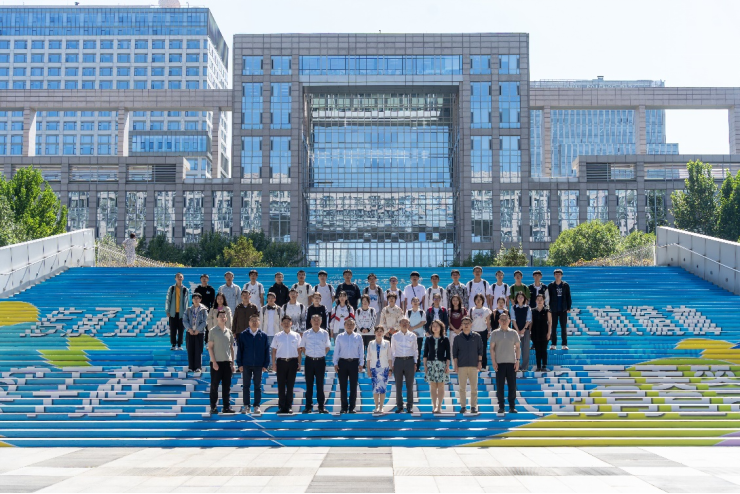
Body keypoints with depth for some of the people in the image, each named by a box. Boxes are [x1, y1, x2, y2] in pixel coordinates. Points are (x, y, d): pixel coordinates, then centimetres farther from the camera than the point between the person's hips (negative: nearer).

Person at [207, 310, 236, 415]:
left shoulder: (229, 332, 10)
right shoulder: (213, 331, -2)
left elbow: (231, 348, 13)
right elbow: (210, 347, -5)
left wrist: (232, 363, 9)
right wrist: (214, 362, -12)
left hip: (227, 362, 4)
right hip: (216, 362, -4)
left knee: (227, 386, 6)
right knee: (214, 386, 0)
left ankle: (227, 407, 11)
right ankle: (213, 407, 5)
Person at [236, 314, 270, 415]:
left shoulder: (263, 335, 2)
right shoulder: (243, 335, 1)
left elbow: (267, 350, 3)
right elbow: (239, 350, 3)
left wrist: (266, 365, -1)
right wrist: (239, 364, -2)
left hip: (258, 365, 0)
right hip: (246, 365, 0)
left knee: (258, 386, 5)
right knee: (246, 386, 6)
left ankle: (256, 406, 13)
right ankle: (246, 406, 14)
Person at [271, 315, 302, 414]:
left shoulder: (296, 335, 6)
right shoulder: (277, 336, 5)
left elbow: (299, 351, 8)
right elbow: (274, 351, 7)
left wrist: (299, 364, 3)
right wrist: (274, 364, 2)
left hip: (292, 361, 0)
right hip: (281, 361, 0)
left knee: (290, 385, 3)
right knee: (281, 385, 2)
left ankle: (289, 406, 9)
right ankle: (281, 406, 7)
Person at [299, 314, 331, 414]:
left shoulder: (325, 333, 3)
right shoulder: (306, 334, 3)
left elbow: (327, 347, 11)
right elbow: (302, 347, 12)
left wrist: (322, 354, 2)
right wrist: (306, 354, 2)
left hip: (320, 361, 0)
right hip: (309, 361, 0)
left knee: (320, 384, 3)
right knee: (309, 384, 3)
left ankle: (321, 406, 7)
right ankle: (308, 406, 8)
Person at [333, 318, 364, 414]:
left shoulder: (358, 337, 8)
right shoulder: (340, 337, 8)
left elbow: (361, 351, 8)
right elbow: (336, 351, 8)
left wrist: (361, 364, 2)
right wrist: (335, 363, 1)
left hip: (354, 362, 0)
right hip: (342, 362, 0)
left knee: (353, 386, 1)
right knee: (343, 386, 3)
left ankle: (352, 407, 8)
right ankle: (344, 407, 10)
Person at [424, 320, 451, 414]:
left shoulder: (445, 340, 2)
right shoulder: (429, 339, 7)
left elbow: (448, 354, 2)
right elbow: (425, 353, 9)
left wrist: (447, 366, -4)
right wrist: (425, 365, 2)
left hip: (442, 364, -2)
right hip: (431, 364, 2)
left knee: (441, 386, -2)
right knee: (433, 386, 2)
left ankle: (439, 407, 2)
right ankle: (434, 406, 6)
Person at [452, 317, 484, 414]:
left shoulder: (477, 336, 6)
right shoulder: (458, 338, 6)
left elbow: (480, 350, 8)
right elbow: (454, 352, 6)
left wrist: (480, 362, 0)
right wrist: (455, 365, 1)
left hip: (473, 365, 0)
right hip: (461, 366, 0)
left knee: (474, 387, 0)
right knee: (462, 387, 1)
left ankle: (473, 406, 6)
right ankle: (463, 406, 7)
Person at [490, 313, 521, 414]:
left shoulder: (514, 333, 9)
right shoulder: (495, 333, 5)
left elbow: (518, 347, 9)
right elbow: (492, 348, 3)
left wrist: (517, 360, 0)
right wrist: (494, 362, -5)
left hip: (511, 362, 1)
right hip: (499, 363, -1)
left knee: (512, 385, 0)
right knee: (500, 386, 0)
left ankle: (512, 406, 6)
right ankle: (501, 406, 7)